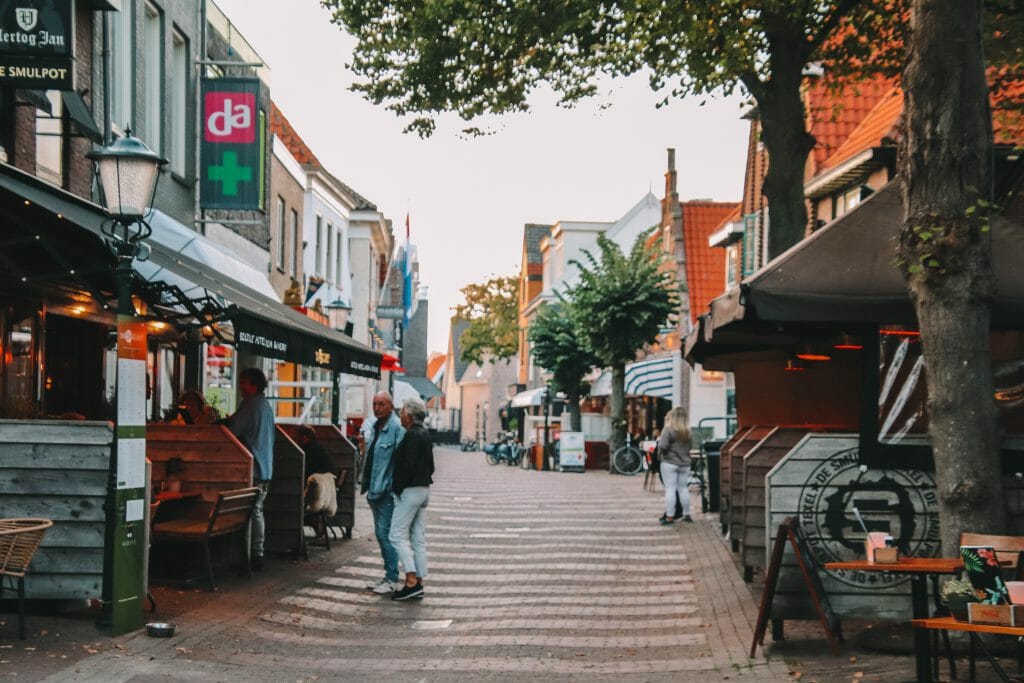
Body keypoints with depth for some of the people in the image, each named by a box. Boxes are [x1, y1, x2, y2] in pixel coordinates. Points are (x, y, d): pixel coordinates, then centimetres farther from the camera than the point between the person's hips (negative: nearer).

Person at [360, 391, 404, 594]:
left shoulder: (397, 429, -14)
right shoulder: (376, 427, 15)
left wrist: (391, 487, -21)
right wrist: (366, 485, 18)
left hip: (387, 492, -9)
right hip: (375, 490, 9)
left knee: (385, 533, -7)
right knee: (380, 534, 14)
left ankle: (392, 580, 0)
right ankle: (388, 576, 23)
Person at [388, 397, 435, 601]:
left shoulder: (412, 435, -15)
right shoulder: (424, 435, 15)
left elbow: (408, 466, -21)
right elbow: (430, 466, 20)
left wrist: (398, 488, -14)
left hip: (410, 490, -10)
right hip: (424, 489, 10)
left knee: (398, 535, -7)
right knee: (418, 538, 10)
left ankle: (411, 582, -13)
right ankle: (418, 583, 11)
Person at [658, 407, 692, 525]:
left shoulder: (668, 429, -13)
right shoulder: (688, 431, 3)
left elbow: (663, 447, -18)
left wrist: (659, 440, 2)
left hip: (669, 463, -5)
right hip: (684, 464, 5)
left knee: (670, 489, -3)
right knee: (683, 488, 14)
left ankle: (669, 517, -4)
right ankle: (686, 514, 20)